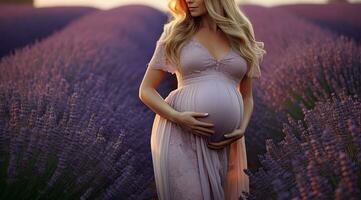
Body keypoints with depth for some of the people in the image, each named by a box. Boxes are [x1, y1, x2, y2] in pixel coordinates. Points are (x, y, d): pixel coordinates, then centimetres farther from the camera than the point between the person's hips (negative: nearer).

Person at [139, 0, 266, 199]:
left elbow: (247, 97, 17)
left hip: (222, 142, 3)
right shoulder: (175, 34, 5)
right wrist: (177, 117, -13)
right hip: (179, 135, -2)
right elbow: (145, 90, 4)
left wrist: (242, 129, -3)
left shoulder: (242, 37, 11)